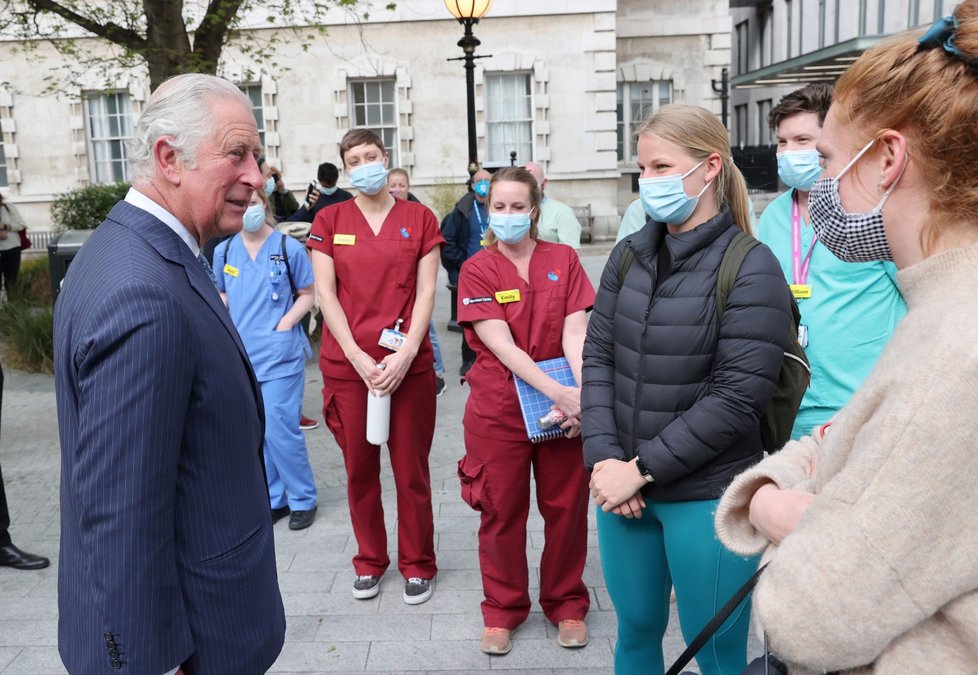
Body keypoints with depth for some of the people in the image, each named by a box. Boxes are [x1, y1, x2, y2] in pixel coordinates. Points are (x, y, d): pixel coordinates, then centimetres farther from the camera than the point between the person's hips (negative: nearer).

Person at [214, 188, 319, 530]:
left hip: (280, 353, -5)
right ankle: (273, 499, 26)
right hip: (240, 353, 5)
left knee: (280, 429, -6)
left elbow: (307, 294, 1)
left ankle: (303, 499, 13)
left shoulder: (289, 248, -5)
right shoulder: (224, 251, 7)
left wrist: (283, 326, -11)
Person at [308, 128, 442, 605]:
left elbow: (426, 292, -1)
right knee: (359, 469, 10)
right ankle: (370, 561, 29)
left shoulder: (419, 218, 4)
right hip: (347, 363, 1)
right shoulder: (329, 220, 5)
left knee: (411, 470, 5)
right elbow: (325, 293, -1)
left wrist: (405, 354, -12)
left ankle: (417, 565, 23)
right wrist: (357, 356, -11)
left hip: (408, 363, -1)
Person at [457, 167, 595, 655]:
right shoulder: (477, 270, -4)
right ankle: (503, 610, 29)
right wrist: (558, 393, -24)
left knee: (566, 507, 11)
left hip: (566, 405, 2)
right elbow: (501, 345, -14)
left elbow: (575, 331, -7)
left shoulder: (564, 260, 2)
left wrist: (586, 391, -23)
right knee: (502, 511, 10)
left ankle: (567, 605, 31)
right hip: (499, 407, -1)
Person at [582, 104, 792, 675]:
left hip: (707, 498, -5)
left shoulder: (750, 269, -10)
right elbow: (598, 355, 2)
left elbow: (738, 397, -16)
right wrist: (604, 458, -10)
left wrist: (642, 468, -16)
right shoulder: (629, 256, 6)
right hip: (624, 489, 5)